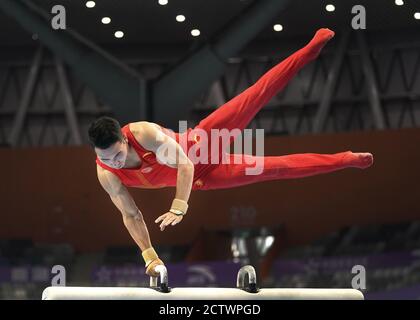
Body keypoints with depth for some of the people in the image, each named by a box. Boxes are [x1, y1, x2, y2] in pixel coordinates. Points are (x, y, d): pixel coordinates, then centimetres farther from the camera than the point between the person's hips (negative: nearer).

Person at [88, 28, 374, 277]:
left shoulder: (144, 133, -34)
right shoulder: (106, 175, -23)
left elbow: (184, 164, -35)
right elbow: (131, 215, -13)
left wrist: (178, 207, -45)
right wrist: (149, 256, -16)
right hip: (202, 180, 3)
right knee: (273, 167, 8)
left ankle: (312, 49, 4)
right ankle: (345, 160, 21)